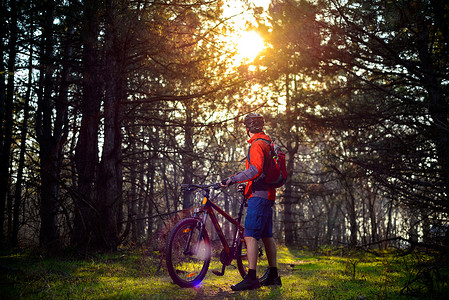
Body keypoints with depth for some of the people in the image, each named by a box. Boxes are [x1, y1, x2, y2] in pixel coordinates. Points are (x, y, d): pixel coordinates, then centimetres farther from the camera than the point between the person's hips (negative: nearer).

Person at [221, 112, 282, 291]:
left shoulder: (257, 144, -12)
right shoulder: (267, 143, 19)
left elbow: (256, 170, -26)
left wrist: (233, 179, -24)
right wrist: (247, 186, 29)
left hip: (259, 195, -10)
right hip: (267, 195, 10)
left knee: (250, 236, -13)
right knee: (267, 236, 13)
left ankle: (251, 278, -16)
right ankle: (273, 276, 19)